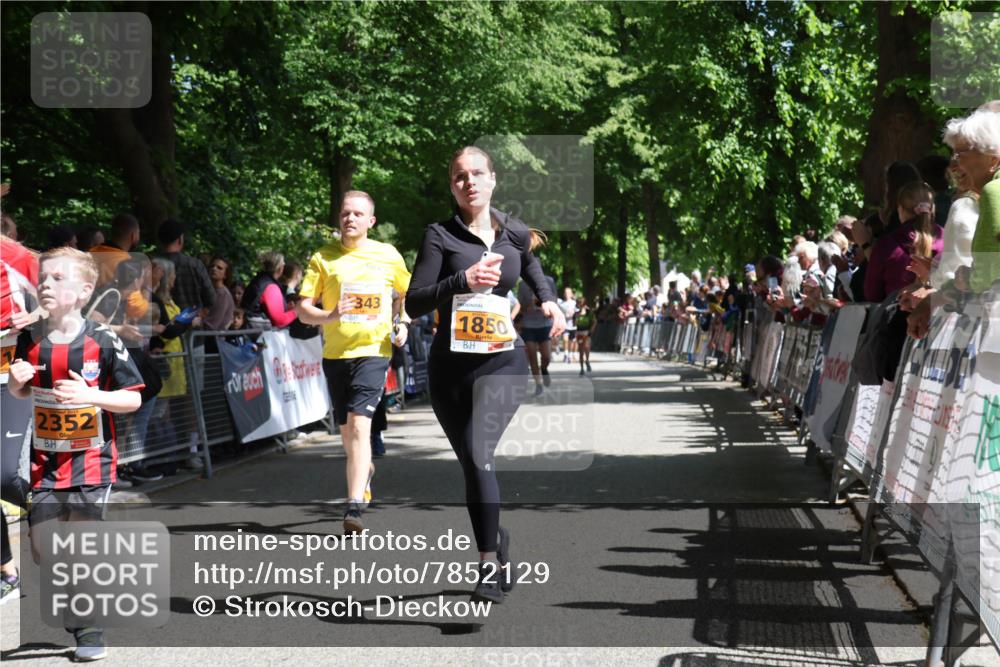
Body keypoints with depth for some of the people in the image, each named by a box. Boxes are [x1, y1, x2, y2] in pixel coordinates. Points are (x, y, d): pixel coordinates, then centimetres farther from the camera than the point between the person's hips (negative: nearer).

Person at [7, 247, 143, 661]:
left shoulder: (101, 341, -12)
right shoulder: (30, 340, 1)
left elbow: (132, 398, -10)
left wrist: (89, 395, -24)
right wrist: (17, 380, -7)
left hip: (90, 460, -4)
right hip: (45, 460, 4)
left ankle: (90, 628, 15)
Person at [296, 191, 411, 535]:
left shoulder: (388, 256, 3)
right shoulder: (323, 257, 1)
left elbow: (407, 292, 21)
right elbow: (302, 309, -1)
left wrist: (403, 324, 6)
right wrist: (330, 315, -20)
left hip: (374, 350, -3)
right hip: (335, 352, 3)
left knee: (359, 423, -18)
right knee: (346, 429, 14)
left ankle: (354, 507, -21)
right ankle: (366, 470, 47)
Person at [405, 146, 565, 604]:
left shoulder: (517, 235, 6)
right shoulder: (440, 236, -1)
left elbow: (535, 273, 29)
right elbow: (414, 304, -8)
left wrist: (549, 302, 9)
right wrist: (463, 280, -20)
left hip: (503, 363, -1)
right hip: (450, 365, 1)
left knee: (479, 454, -22)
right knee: (471, 463, 11)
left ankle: (490, 564, -17)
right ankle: (498, 539, 35)